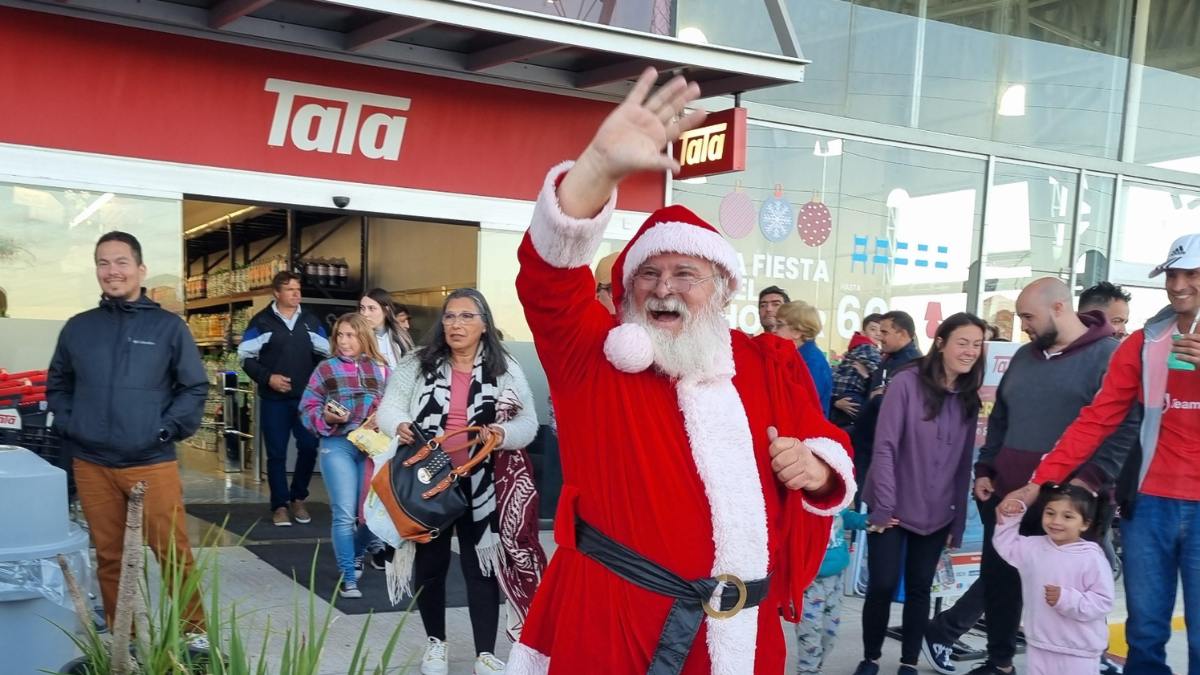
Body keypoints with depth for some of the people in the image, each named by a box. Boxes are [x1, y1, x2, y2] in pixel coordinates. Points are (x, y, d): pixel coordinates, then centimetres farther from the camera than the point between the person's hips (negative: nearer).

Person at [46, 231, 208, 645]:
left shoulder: (168, 327, 1)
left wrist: (167, 428, -8)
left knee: (173, 553, -1)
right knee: (109, 557, 11)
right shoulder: (77, 328, 8)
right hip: (91, 465, 3)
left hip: (153, 464, -3)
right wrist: (68, 425, 4)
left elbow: (195, 387, 2)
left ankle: (194, 630, 13)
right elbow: (57, 385, 18)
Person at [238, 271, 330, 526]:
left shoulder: (311, 320, 9)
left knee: (309, 448, 0)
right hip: (274, 399, -2)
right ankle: (280, 505, 11)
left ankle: (298, 498, 19)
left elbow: (327, 353, 16)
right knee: (276, 453, 2)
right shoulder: (261, 321, 0)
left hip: (306, 398, 3)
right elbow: (246, 357, -2)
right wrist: (267, 378, -13)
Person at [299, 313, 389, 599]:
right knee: (345, 514, -7)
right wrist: (326, 418, -16)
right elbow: (307, 408, 3)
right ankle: (348, 577, 3)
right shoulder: (326, 368, 4)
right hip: (337, 446, -2)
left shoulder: (380, 369, 10)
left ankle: (356, 554, 39)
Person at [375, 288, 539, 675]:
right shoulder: (417, 364, 3)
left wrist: (503, 434, -23)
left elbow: (528, 423, -2)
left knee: (480, 565, 2)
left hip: (479, 485, -1)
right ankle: (435, 642, 32)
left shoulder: (505, 369, 0)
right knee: (430, 563, 12)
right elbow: (390, 406, 0)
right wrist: (399, 424, -23)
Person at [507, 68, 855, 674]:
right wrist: (602, 164, -33)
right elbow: (549, 273, -19)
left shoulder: (772, 365, 7)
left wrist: (818, 470, -8)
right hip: (609, 617, -2)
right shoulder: (594, 352, -3)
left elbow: (826, 446, 17)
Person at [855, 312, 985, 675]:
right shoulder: (907, 383, -12)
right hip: (893, 508, -4)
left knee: (919, 589, 11)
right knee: (882, 586, -2)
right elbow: (885, 446, -14)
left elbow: (963, 462, 7)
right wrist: (883, 505, -16)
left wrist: (959, 520, 7)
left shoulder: (969, 397, 4)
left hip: (936, 515, 4)